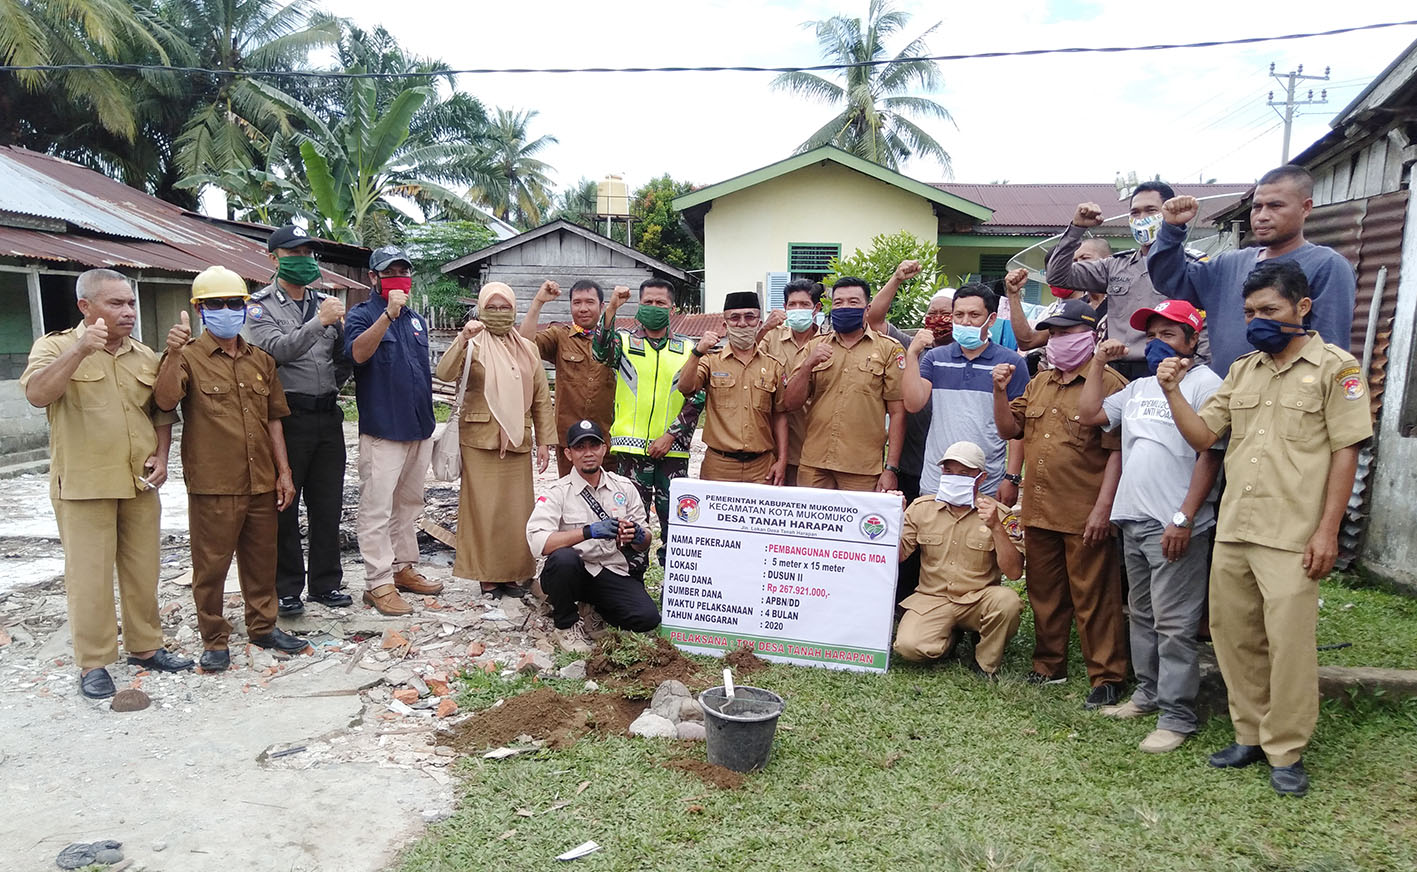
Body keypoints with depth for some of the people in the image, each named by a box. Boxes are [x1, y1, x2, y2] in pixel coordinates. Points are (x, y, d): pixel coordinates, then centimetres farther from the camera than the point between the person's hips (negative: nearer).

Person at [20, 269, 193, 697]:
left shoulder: (145, 356, 10)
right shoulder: (56, 346, -4)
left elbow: (162, 413, 16)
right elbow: (37, 394, -22)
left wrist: (161, 457, 2)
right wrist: (80, 350, -31)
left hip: (141, 484, 4)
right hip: (83, 485, -4)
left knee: (143, 570, 12)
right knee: (89, 575, 1)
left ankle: (145, 646, 26)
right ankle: (93, 663, 12)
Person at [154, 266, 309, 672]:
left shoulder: (261, 360, 11)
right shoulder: (189, 357, -4)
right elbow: (165, 400, -23)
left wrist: (283, 471, 10)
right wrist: (173, 354, -37)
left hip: (261, 482, 5)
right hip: (213, 485, -5)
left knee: (261, 558, 15)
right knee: (211, 564, 4)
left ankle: (263, 626, 30)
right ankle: (214, 640, 18)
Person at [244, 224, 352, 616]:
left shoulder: (325, 302, 13)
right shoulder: (260, 306, -2)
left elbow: (344, 356, 19)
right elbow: (278, 348, -20)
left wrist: (333, 385, 5)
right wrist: (320, 322, -27)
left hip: (328, 415, 5)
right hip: (288, 417, -5)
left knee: (328, 506, 11)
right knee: (284, 507, 4)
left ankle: (326, 582, 23)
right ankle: (286, 589, 15)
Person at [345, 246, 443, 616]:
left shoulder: (417, 320, 16)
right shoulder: (361, 315, -5)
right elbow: (358, 353, -27)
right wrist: (389, 314, -37)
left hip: (419, 428, 7)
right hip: (382, 430, -7)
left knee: (409, 504, 16)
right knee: (377, 509, -4)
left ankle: (404, 568, 27)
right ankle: (379, 583, 1)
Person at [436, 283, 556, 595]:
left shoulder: (528, 348, 12)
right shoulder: (473, 344, 1)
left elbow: (541, 399, 11)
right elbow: (445, 373, -18)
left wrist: (544, 441, 6)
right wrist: (463, 340, -31)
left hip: (517, 441, 3)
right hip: (480, 440, -3)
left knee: (517, 507, 7)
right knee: (483, 507, 0)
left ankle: (516, 571, 19)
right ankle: (487, 573, 11)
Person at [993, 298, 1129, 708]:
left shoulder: (1108, 383, -8)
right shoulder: (1040, 383, 16)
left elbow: (1117, 452, -13)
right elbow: (1009, 429, 17)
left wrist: (1103, 508, -18)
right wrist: (1000, 390, 1)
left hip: (1084, 516, -7)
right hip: (1039, 511, 7)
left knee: (1093, 597, 0)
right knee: (1044, 592, 16)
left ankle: (1106, 677, 12)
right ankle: (1048, 666, 29)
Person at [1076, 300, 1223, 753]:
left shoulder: (1204, 383, -6)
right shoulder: (1139, 387, 19)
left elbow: (1210, 454, -13)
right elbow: (1089, 414, 18)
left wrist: (1184, 518, -18)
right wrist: (1098, 363, 13)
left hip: (1174, 526, -8)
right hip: (1134, 520, 8)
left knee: (1173, 624, -5)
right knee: (1141, 615, 16)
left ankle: (1177, 716, 3)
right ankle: (1148, 693, 28)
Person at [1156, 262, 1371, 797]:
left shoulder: (1335, 367, -2)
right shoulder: (1242, 371, 14)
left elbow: (1346, 451, -6)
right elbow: (1203, 435, 10)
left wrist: (1328, 530, -11)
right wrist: (1173, 392, -6)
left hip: (1292, 537, -5)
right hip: (1232, 531, 6)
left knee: (1289, 643, -1)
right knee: (1234, 636, 12)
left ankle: (1286, 752, 15)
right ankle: (1250, 735, 27)